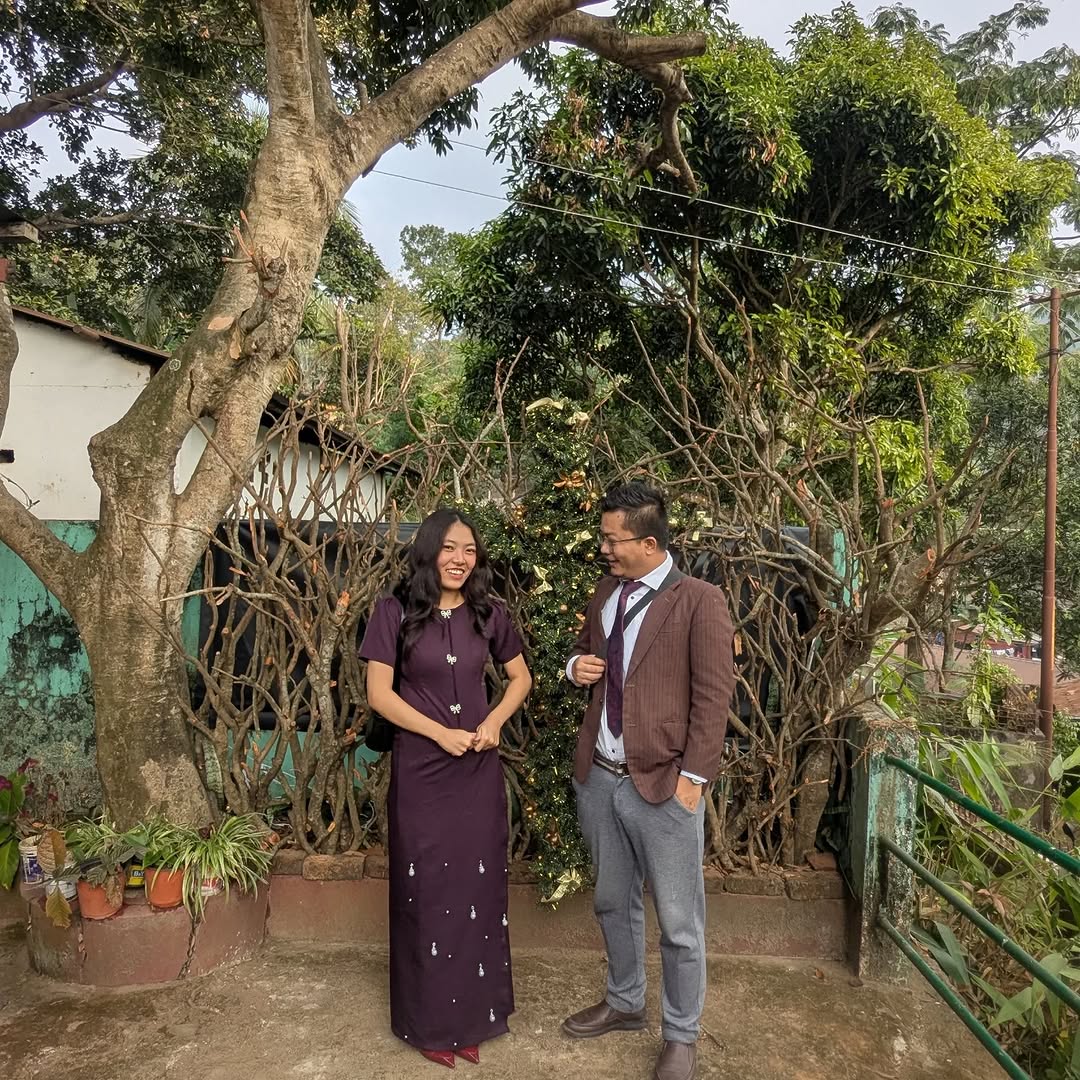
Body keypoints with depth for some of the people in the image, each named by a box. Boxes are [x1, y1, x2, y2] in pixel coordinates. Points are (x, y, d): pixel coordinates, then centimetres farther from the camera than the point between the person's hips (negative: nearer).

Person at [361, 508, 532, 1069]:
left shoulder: (488, 613, 1)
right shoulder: (396, 611, -8)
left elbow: (520, 677, 12)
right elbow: (378, 693, -8)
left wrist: (494, 722, -6)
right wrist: (441, 733, -15)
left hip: (479, 770, 3)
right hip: (420, 770, -3)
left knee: (477, 886, 12)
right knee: (426, 890, 9)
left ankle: (473, 1013, 32)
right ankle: (430, 1020, 29)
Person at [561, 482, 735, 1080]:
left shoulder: (699, 600, -12)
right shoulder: (604, 593, 7)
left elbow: (713, 695, -12)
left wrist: (692, 777, -13)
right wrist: (576, 666, -1)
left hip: (662, 784, -6)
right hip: (599, 778, 6)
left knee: (678, 923, 9)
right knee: (612, 903, 22)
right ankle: (623, 1003, 44)